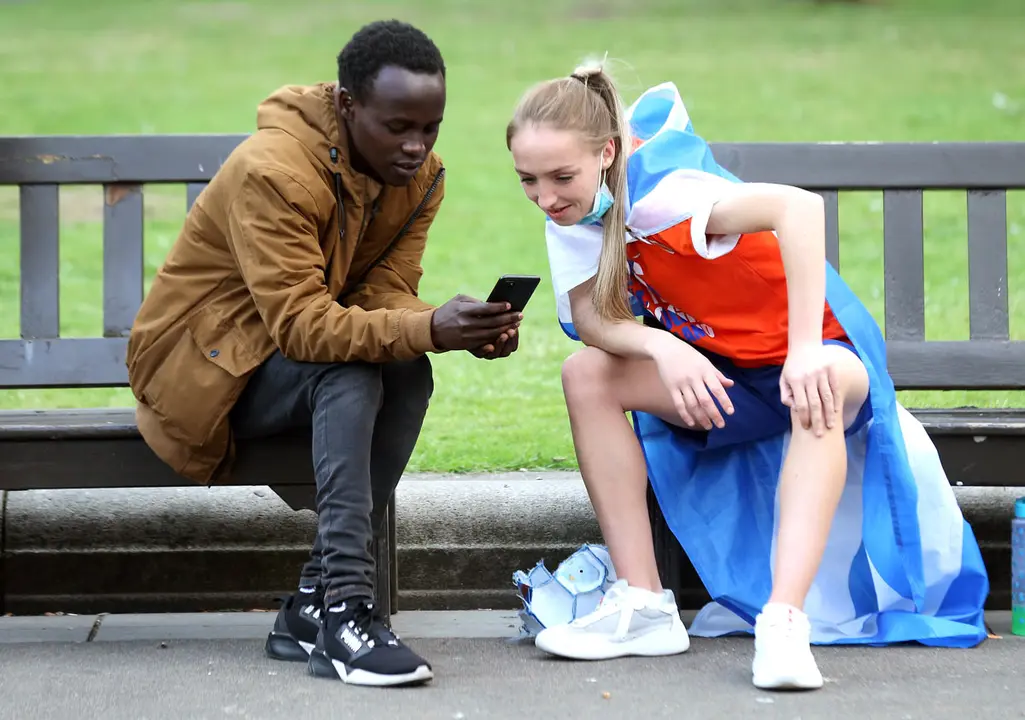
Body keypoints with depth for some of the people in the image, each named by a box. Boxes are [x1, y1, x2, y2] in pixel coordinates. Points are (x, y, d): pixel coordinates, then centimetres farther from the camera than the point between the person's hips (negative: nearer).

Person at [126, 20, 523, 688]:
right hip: (202, 360, -7)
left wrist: (463, 329, -32)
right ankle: (345, 604, -38)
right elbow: (300, 323, -34)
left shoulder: (420, 175, -4)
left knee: (409, 373, -23)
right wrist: (427, 330, -46)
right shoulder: (274, 171, -28)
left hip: (291, 355, 7)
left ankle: (311, 610, -21)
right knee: (351, 375, -32)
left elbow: (385, 295, -10)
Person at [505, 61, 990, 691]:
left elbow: (801, 206, -45)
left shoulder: (655, 192, -30)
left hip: (814, 355, -7)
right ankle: (644, 608, -17)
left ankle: (785, 622, -49)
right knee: (587, 374, -17)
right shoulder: (573, 215, -6)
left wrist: (805, 350, -50)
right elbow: (590, 318, -16)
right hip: (717, 374, 7)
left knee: (823, 388, -40)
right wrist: (661, 348, -38)